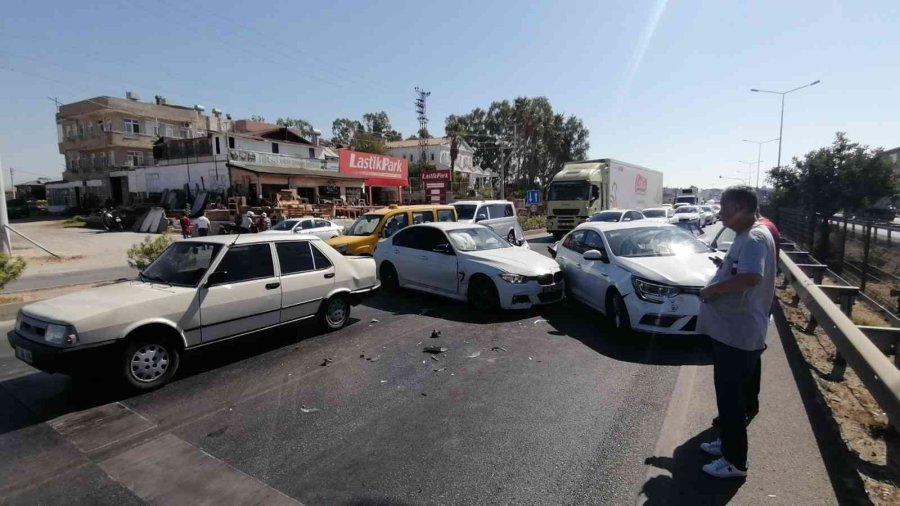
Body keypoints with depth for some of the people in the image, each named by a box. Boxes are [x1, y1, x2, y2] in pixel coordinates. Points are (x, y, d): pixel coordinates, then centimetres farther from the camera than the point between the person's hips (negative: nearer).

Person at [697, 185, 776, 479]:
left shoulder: (755, 238, -20)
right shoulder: (746, 236, 13)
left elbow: (751, 278, -35)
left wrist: (713, 288, -23)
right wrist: (724, 266, 10)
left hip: (739, 332, -10)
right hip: (731, 329, 10)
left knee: (731, 396, 1)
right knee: (729, 393, 20)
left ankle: (735, 461, 15)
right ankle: (727, 442, 35)